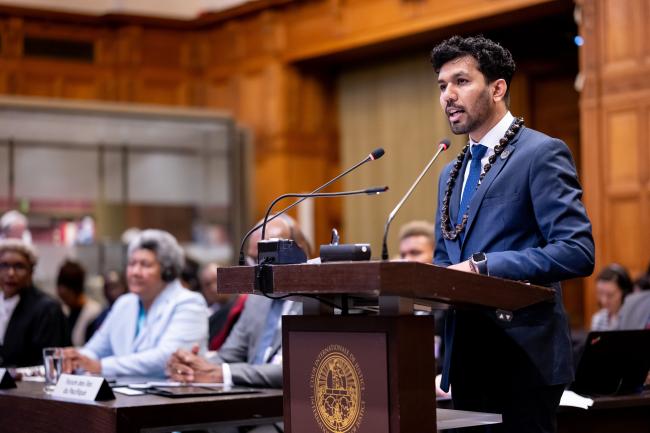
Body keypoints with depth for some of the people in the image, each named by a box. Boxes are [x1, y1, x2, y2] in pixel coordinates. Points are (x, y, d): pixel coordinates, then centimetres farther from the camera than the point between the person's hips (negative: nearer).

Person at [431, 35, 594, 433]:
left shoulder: (542, 153, -7)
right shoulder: (452, 172, 17)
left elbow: (578, 252, -17)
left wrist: (482, 266, -21)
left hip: (524, 355, -7)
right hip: (467, 356, 7)